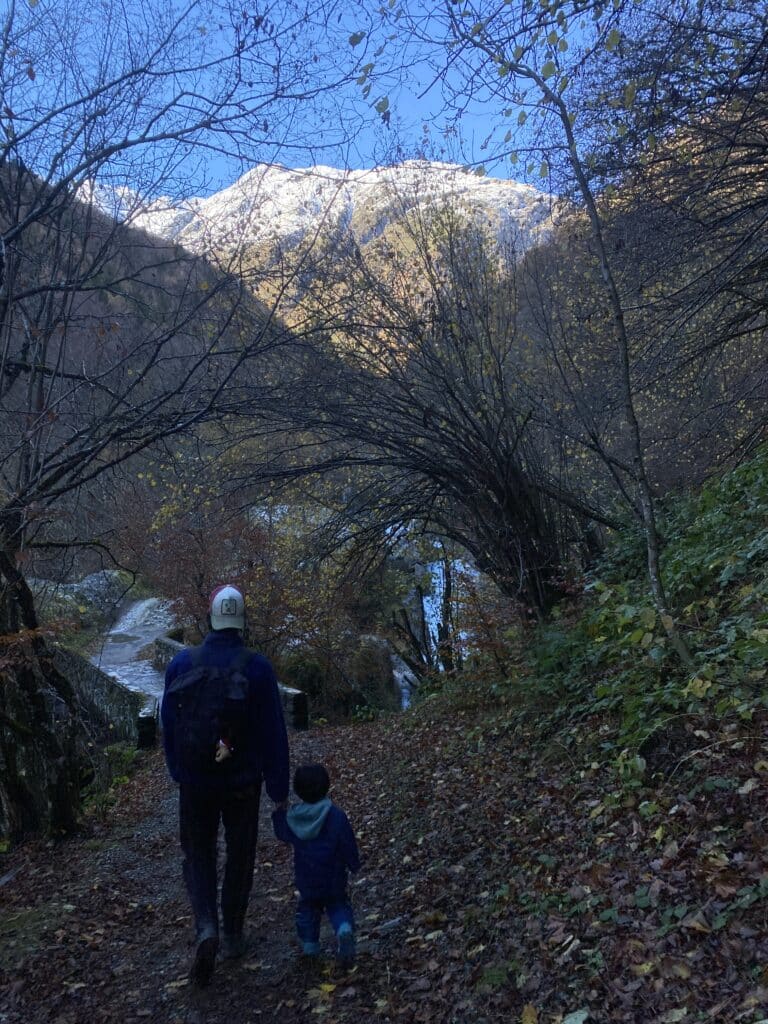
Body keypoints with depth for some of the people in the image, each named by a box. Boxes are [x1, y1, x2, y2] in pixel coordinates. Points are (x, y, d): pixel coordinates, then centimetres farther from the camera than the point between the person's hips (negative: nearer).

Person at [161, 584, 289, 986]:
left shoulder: (182, 663, -8)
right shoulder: (257, 667, -13)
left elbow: (168, 724, 1)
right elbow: (274, 734, -12)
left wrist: (178, 772, 16)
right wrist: (279, 790, -3)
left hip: (194, 782, 1)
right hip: (243, 783, -1)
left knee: (198, 855, 16)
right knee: (240, 856, 18)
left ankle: (207, 929, -5)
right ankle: (233, 935, 30)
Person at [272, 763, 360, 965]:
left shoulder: (292, 818, -10)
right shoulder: (337, 816, -18)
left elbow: (282, 833, 12)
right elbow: (348, 845, -10)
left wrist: (278, 812, 24)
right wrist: (354, 865, 7)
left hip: (306, 881, 2)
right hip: (334, 879, -2)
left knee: (307, 907, 24)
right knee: (338, 905, 17)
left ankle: (309, 943, 22)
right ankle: (344, 929, -10)